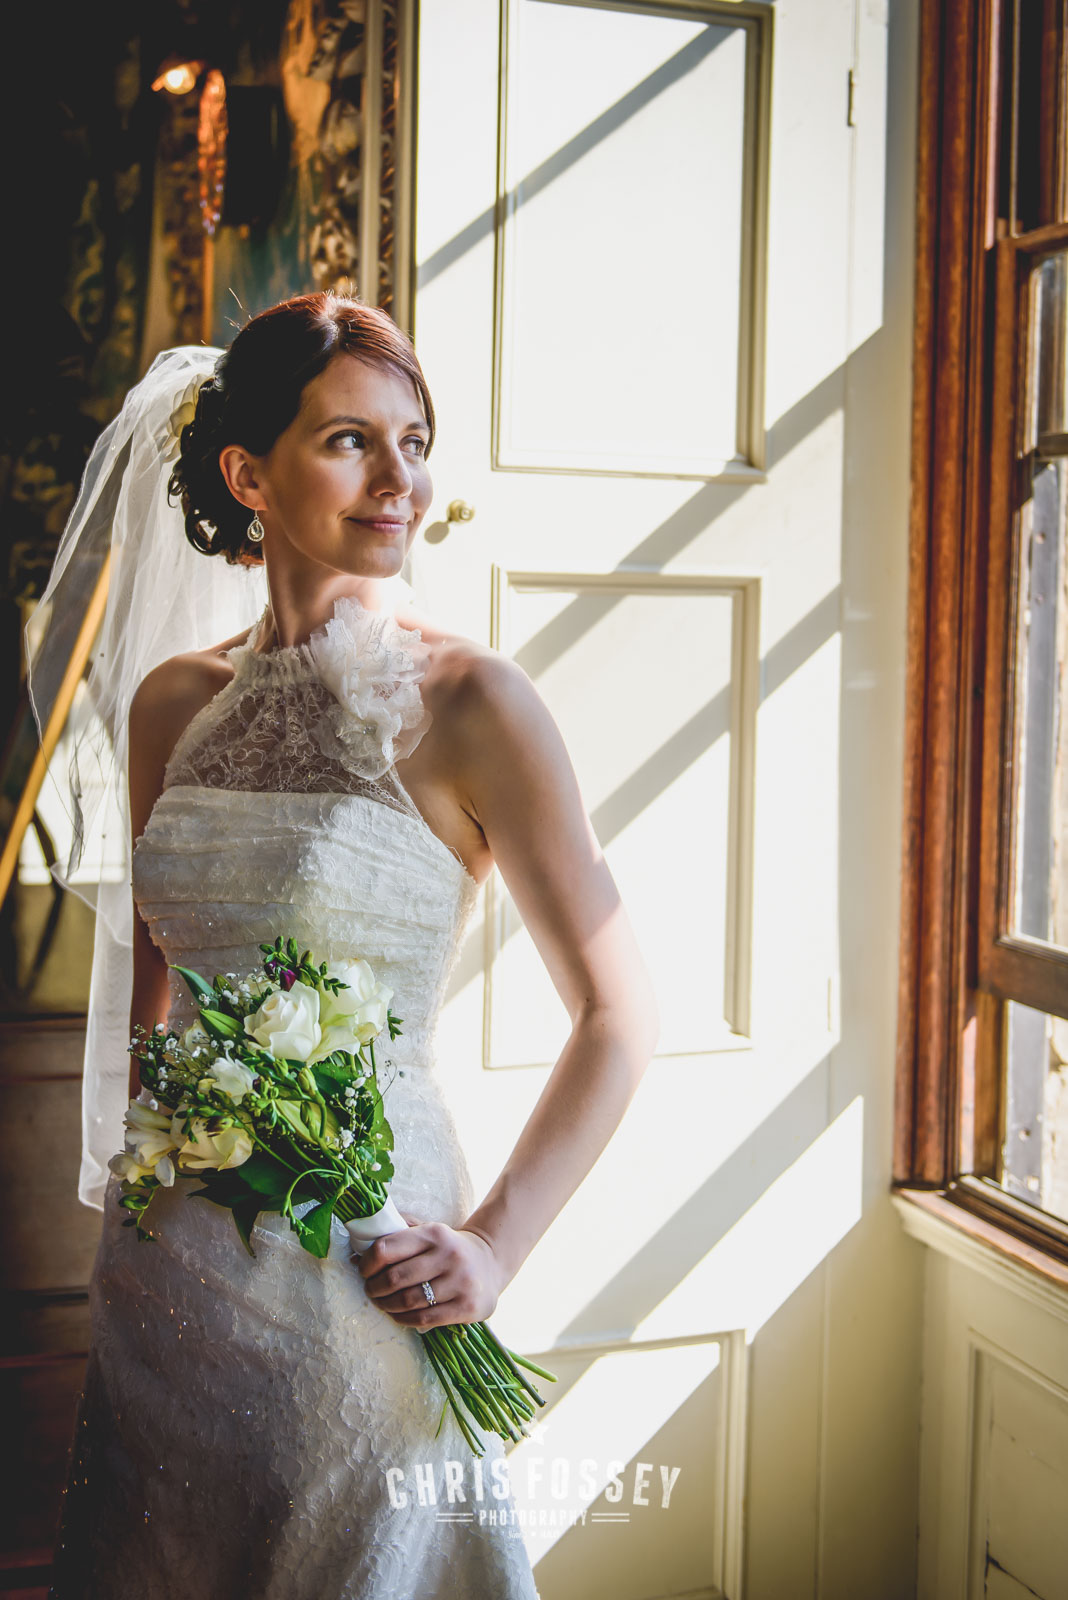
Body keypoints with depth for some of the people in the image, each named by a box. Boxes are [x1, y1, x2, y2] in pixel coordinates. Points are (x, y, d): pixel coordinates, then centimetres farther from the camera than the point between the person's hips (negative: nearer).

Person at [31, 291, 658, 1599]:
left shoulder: (467, 703, -11)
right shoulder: (174, 702, 3)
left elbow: (618, 1013, -9)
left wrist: (496, 1244, -14)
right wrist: (134, 1174, 12)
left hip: (359, 1263, -4)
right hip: (167, 1257, 5)